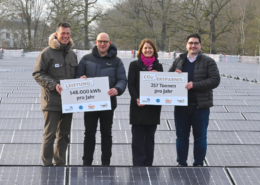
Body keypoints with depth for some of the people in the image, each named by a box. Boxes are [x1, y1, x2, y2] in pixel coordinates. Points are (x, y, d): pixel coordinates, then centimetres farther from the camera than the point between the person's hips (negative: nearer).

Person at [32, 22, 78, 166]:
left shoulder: (72, 55, 15)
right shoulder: (47, 53, -6)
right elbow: (37, 74, -9)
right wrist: (54, 85, -20)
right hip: (52, 102, -6)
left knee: (64, 134, 12)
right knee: (50, 134, -5)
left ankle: (60, 163, 22)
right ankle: (47, 165, 3)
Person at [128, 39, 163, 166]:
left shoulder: (158, 66, 13)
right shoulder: (135, 65, 5)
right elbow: (130, 84, -2)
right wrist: (136, 99, -16)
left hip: (153, 106, 3)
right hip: (138, 106, -3)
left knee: (150, 137, 7)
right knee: (138, 138, -5)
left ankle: (148, 164, 12)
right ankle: (138, 164, -4)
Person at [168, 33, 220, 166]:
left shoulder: (208, 62, 1)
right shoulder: (178, 61, 11)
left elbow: (215, 80, -10)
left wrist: (194, 85, -19)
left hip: (200, 106, -3)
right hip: (181, 106, 3)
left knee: (200, 137, 5)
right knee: (181, 136, 9)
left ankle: (198, 164, 15)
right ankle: (181, 163, 20)